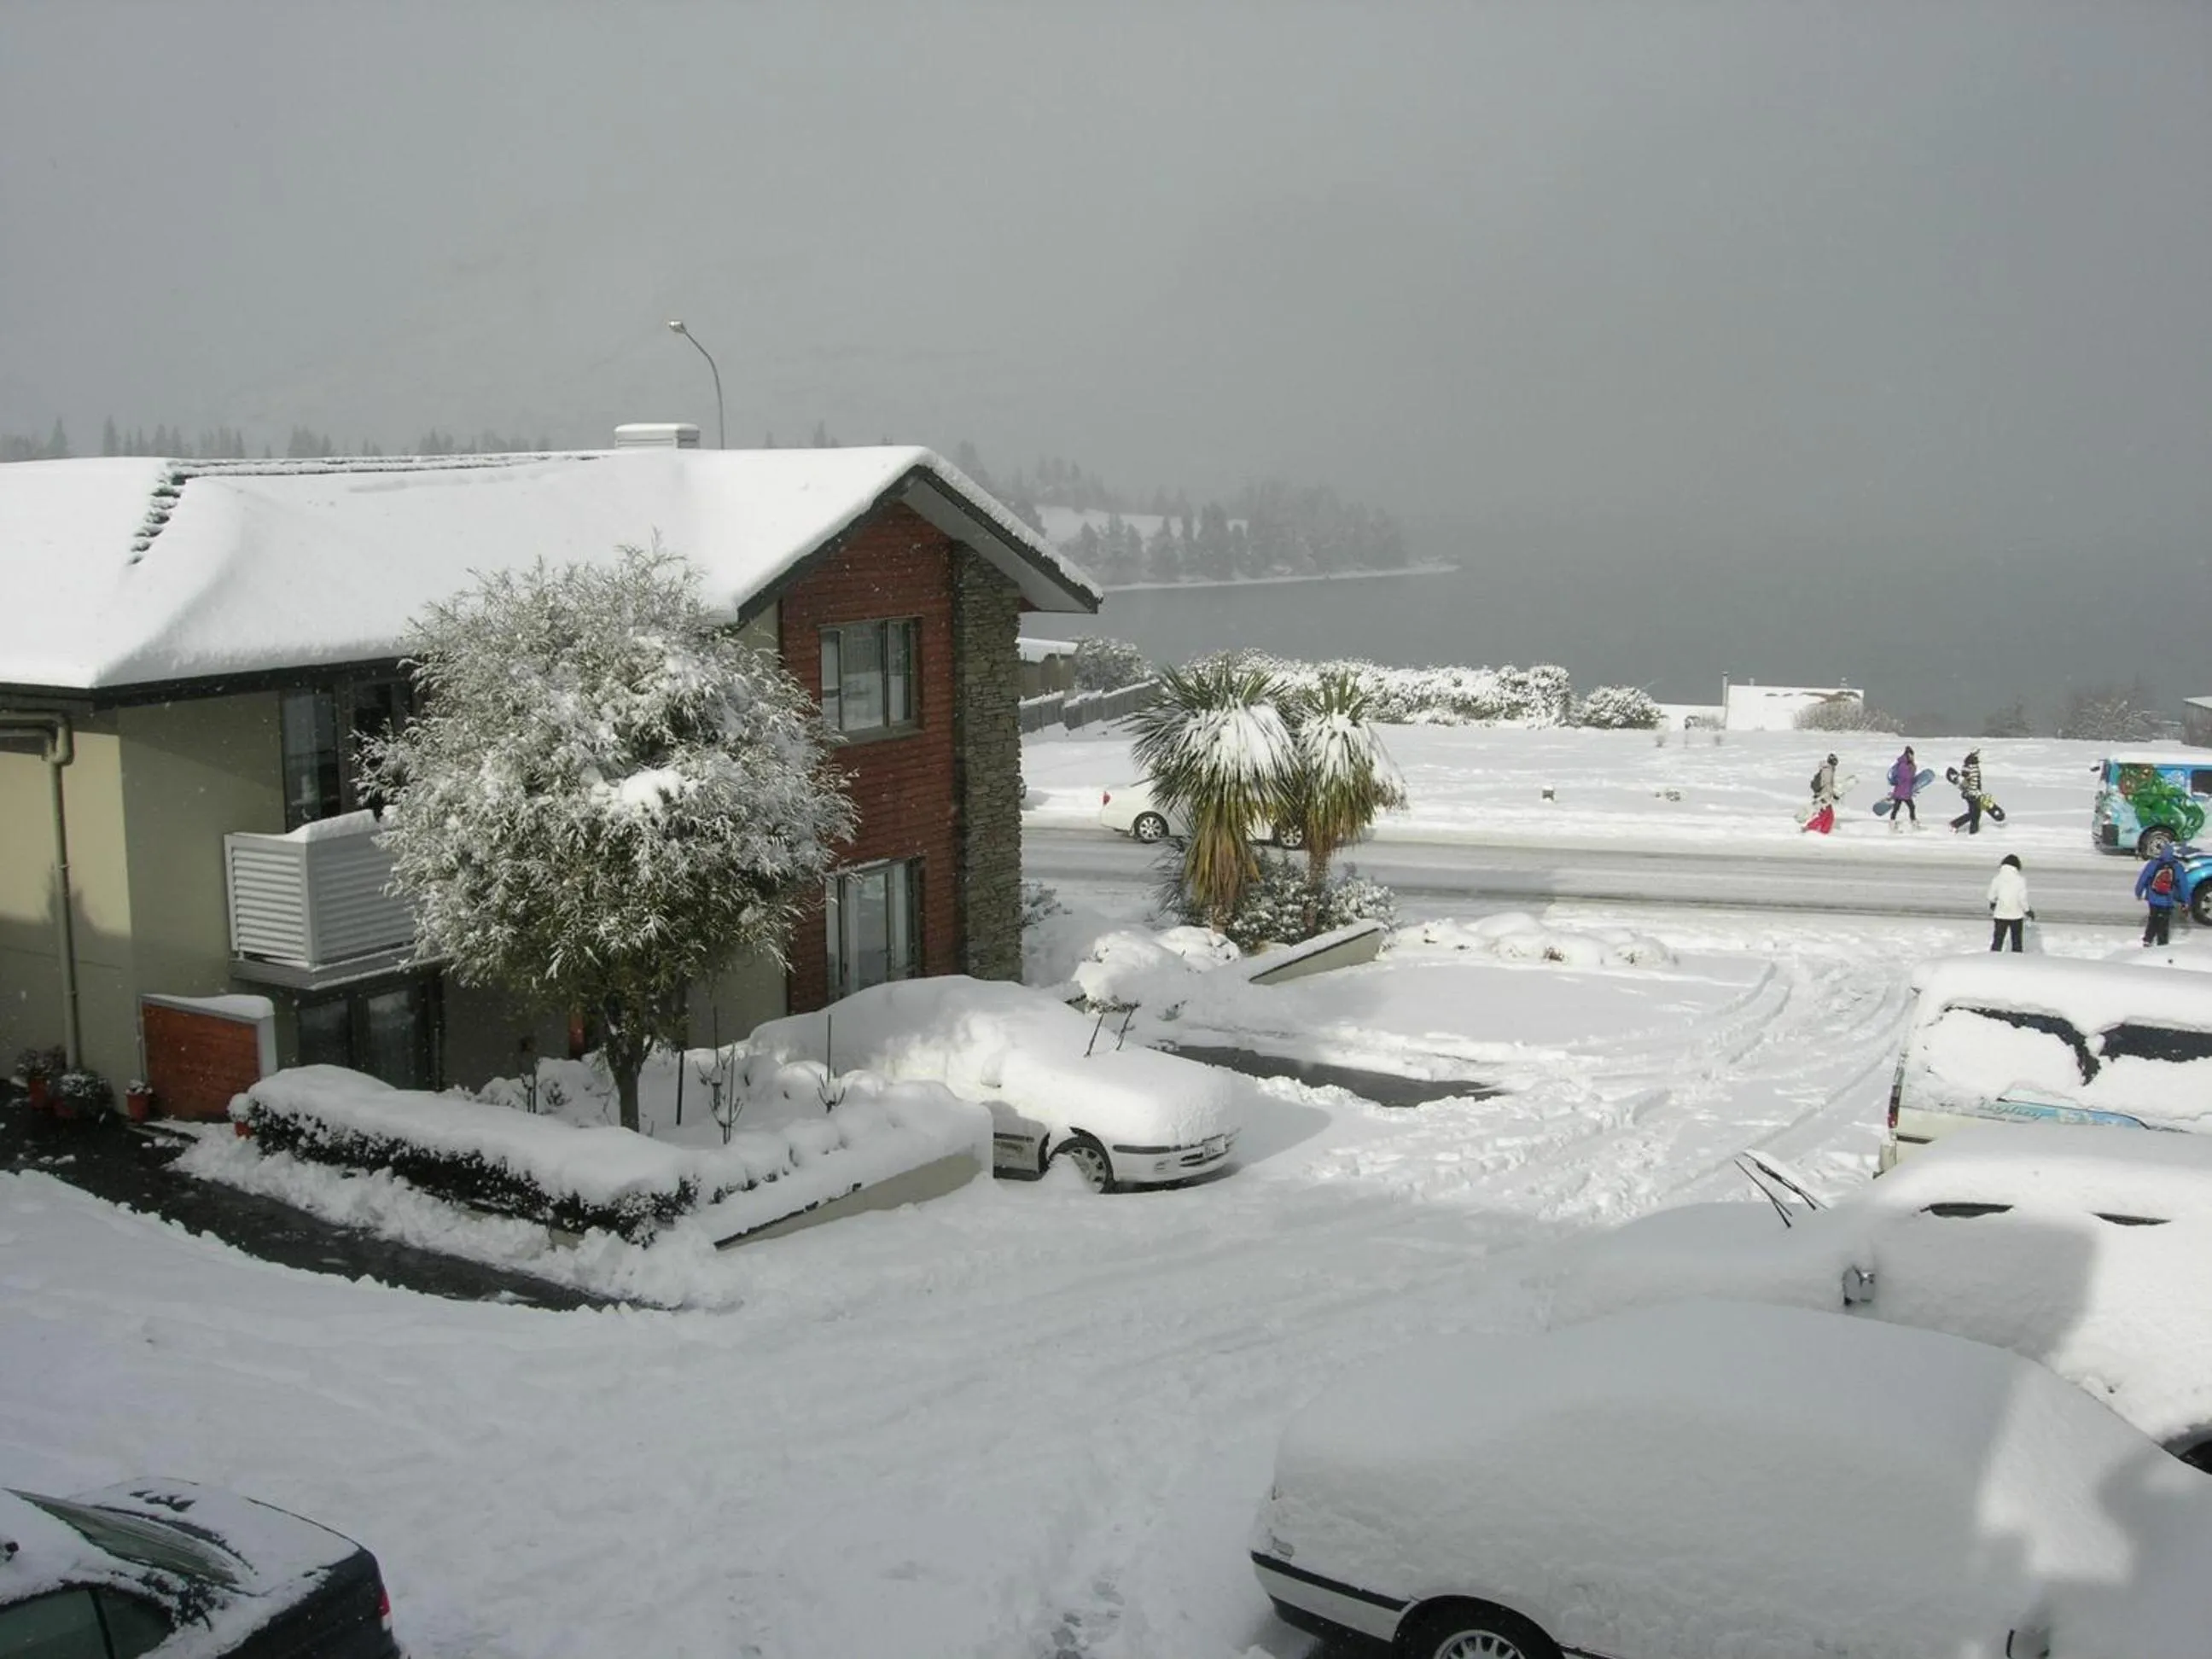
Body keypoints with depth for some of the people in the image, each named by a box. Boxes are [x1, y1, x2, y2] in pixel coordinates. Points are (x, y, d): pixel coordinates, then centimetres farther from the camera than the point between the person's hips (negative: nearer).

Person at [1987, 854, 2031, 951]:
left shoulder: (1997, 878, -6)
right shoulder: (2020, 879, -10)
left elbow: (1991, 897, 1)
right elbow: (2022, 899, -10)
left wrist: (1992, 905, 23)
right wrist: (2028, 911, 6)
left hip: (2000, 915, 1)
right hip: (2016, 915, 0)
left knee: (1997, 941, 6)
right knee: (2016, 942, 13)